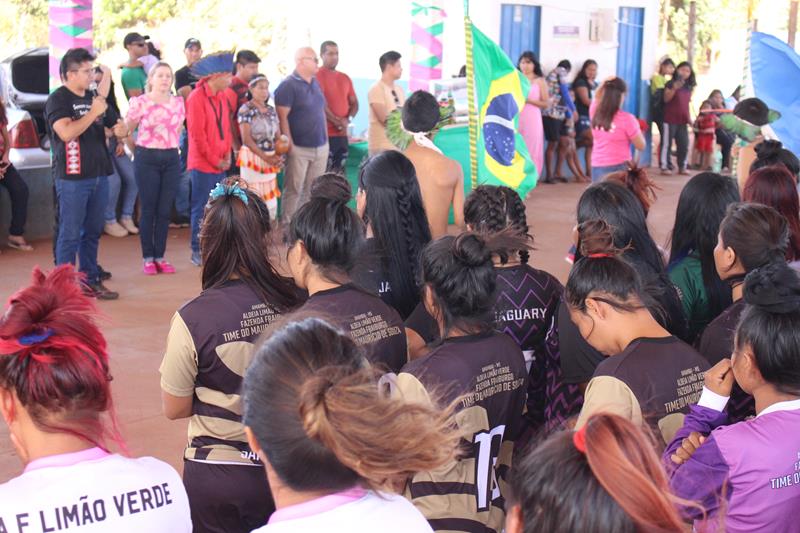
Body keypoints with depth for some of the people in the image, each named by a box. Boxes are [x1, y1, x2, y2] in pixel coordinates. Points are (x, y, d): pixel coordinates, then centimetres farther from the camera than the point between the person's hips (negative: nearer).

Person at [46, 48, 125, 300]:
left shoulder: (93, 97, 14)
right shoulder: (58, 99, -7)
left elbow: (119, 128, 22)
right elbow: (66, 132, -23)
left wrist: (121, 129, -2)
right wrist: (93, 113, -17)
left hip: (99, 175, 7)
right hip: (72, 178, -7)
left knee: (93, 232, 13)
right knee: (70, 234, -3)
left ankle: (90, 280, 21)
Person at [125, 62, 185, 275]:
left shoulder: (178, 102, 7)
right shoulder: (140, 102, -5)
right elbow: (127, 129, 2)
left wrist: (174, 147, 12)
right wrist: (135, 150, 3)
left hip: (171, 159, 4)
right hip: (147, 158, -4)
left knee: (165, 209, 5)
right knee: (148, 209, 1)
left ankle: (160, 256, 14)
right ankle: (147, 258, 9)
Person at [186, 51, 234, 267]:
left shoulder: (222, 96, 11)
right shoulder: (196, 98, -13)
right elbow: (197, 135, -16)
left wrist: (227, 156, 4)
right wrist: (214, 160, -12)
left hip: (220, 165, 7)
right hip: (202, 165, -7)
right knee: (202, 209, -2)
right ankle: (198, 252, 6)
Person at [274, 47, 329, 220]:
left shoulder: (315, 83, 14)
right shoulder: (288, 86, -10)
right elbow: (282, 117, -14)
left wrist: (325, 138, 16)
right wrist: (289, 145, -16)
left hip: (321, 147, 7)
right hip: (299, 148, -7)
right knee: (294, 190, -2)